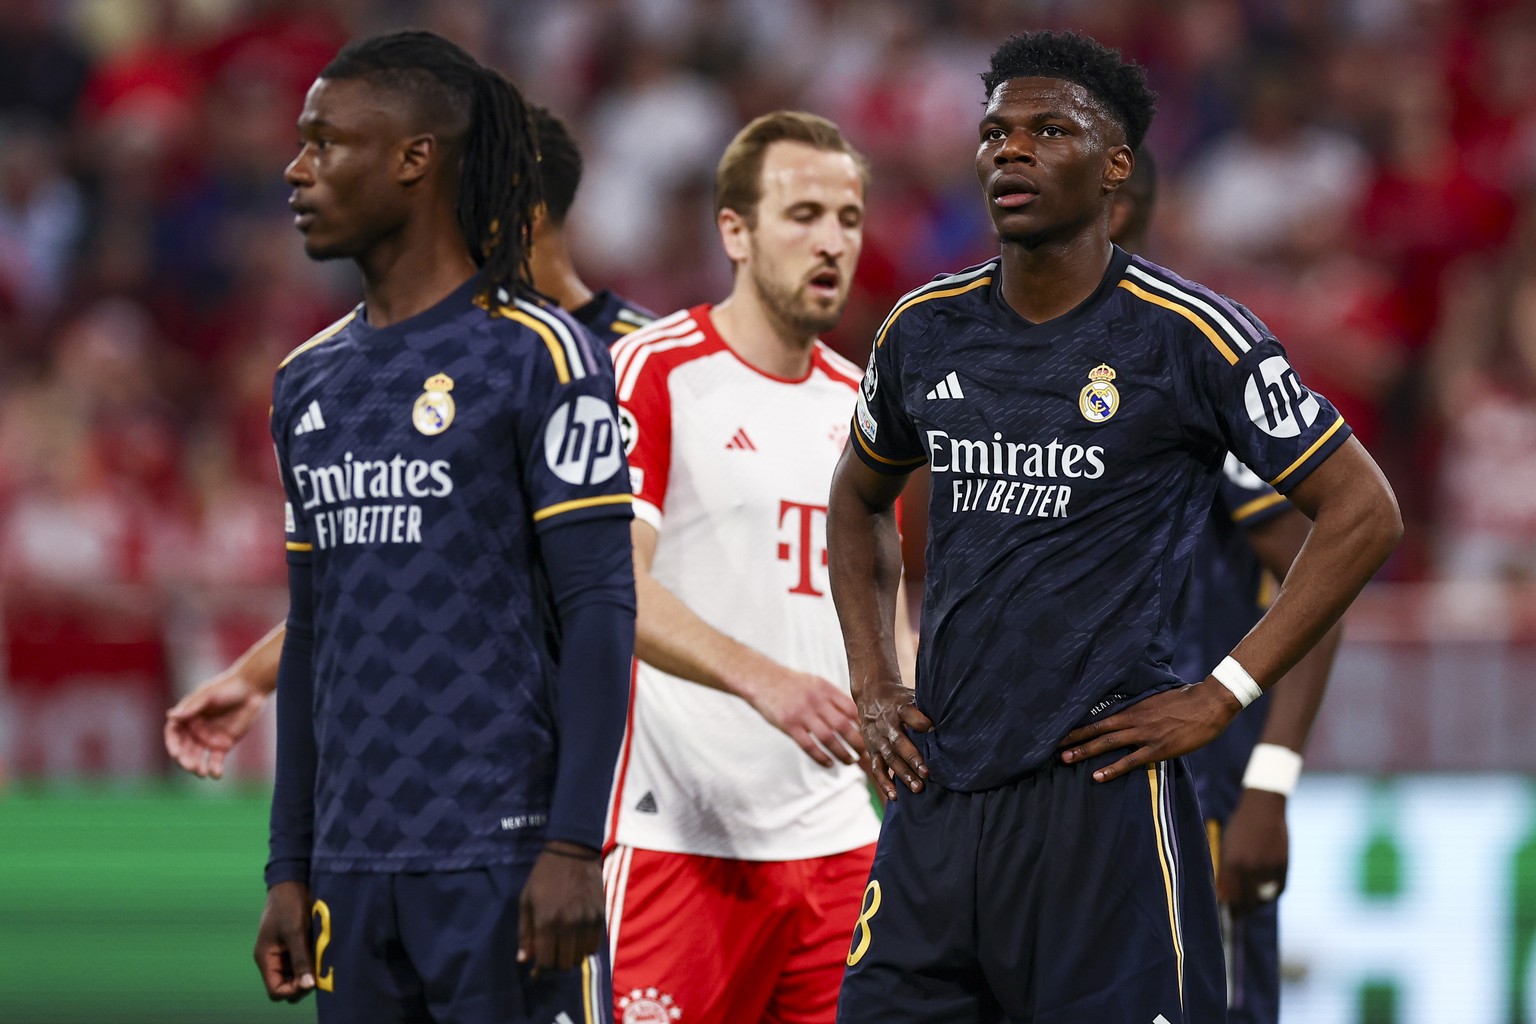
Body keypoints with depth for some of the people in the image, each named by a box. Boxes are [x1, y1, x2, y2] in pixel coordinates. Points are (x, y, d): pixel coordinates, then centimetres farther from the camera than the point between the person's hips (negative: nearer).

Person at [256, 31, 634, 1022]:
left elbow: (600, 613, -9)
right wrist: (291, 871, 16)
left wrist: (573, 847, -16)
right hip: (354, 867, 7)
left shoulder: (537, 355, -5)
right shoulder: (310, 381, 16)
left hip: (504, 863, -7)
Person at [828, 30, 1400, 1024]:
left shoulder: (1188, 337, -6)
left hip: (1100, 786, -5)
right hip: (936, 791, 5)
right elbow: (860, 498, 28)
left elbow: (1362, 512, -3)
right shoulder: (927, 329, 10)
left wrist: (1222, 696, -7)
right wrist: (874, 685, 15)